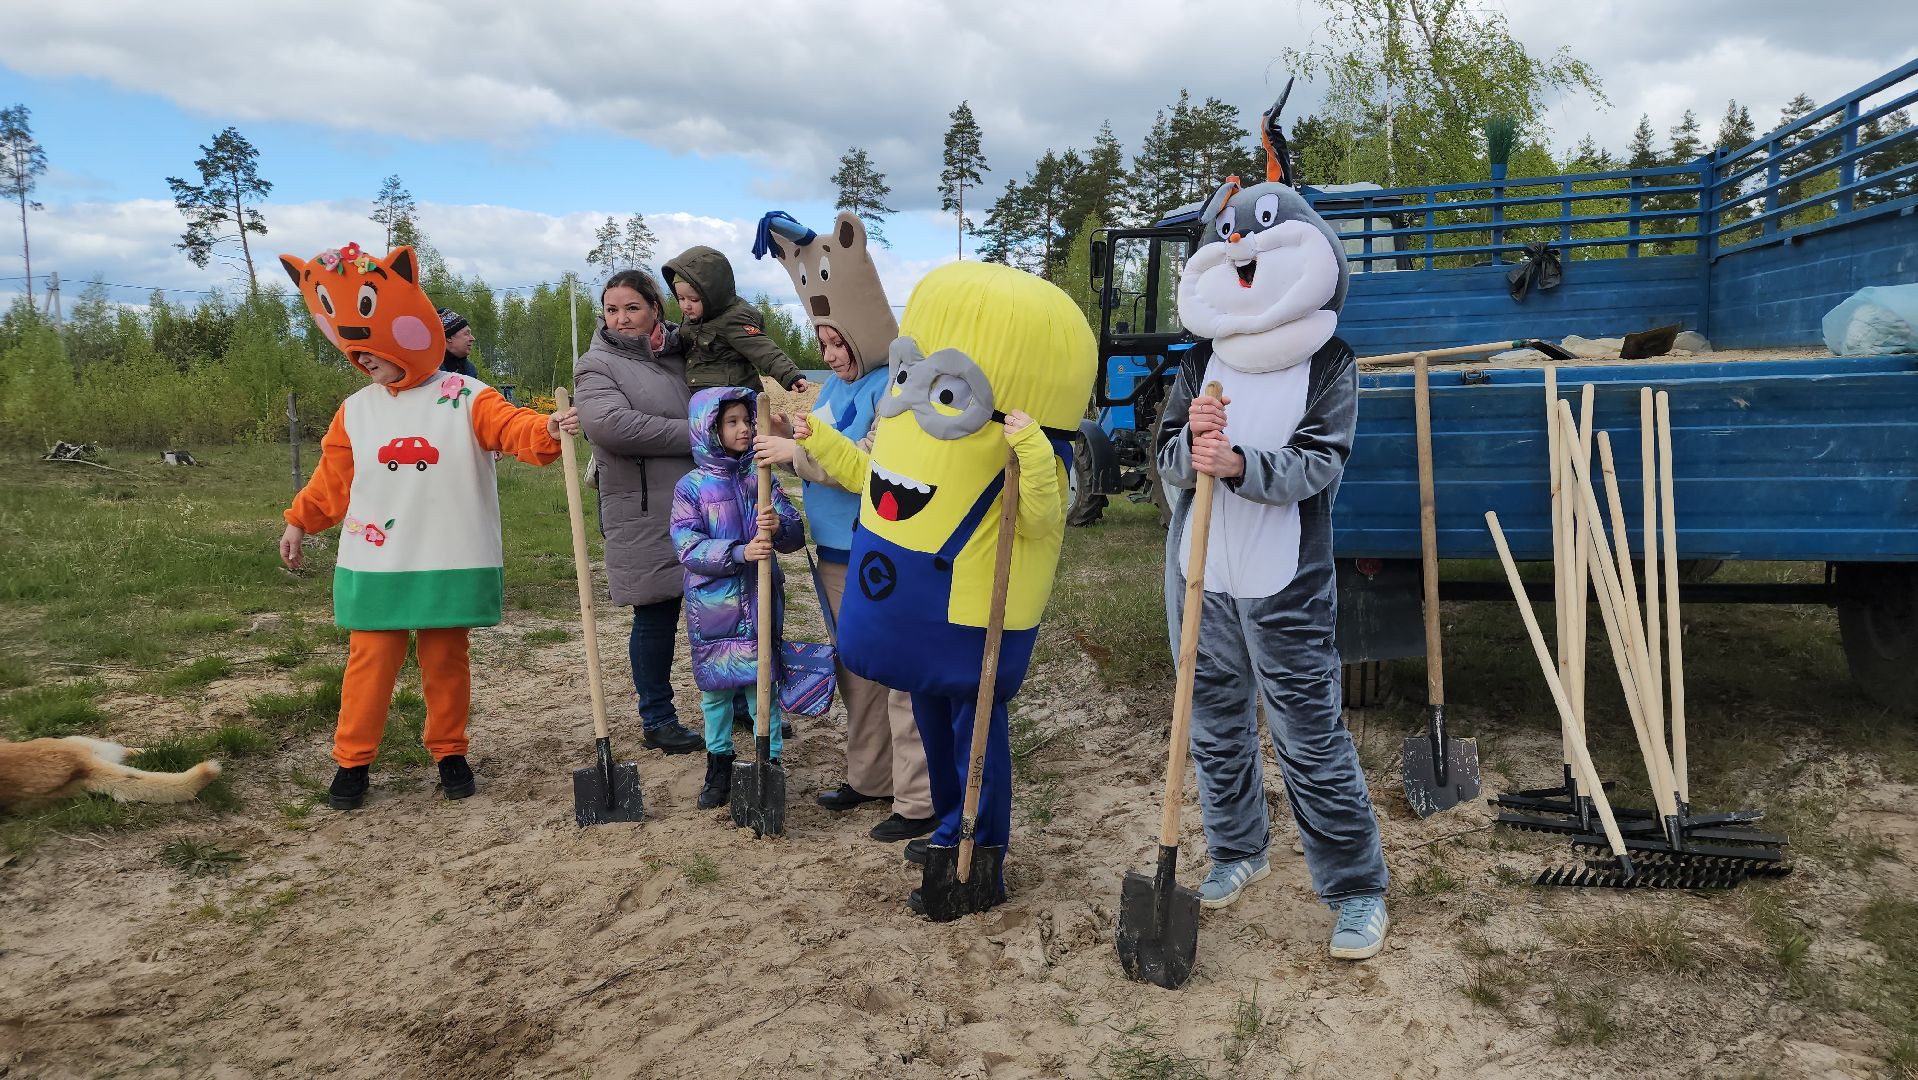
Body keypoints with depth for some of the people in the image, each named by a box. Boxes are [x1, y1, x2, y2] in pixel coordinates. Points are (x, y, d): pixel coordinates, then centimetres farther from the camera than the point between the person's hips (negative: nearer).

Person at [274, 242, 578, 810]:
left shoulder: (465, 398, -4)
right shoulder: (355, 410, 7)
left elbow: (511, 426, -21)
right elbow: (332, 477, 16)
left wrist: (547, 428, -40)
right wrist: (299, 521, 18)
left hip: (450, 564, -2)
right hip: (375, 566, 2)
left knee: (446, 661, 8)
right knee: (369, 661, 4)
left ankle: (449, 752, 23)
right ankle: (352, 760, 15)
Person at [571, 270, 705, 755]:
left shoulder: (678, 355, 13)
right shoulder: (596, 365, -2)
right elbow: (612, 425, -21)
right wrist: (693, 436, -17)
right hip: (645, 515, -5)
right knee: (656, 617, 2)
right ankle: (657, 720, 17)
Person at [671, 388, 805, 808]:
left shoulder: (760, 477, 1)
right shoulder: (691, 487, -4)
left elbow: (796, 532, -3)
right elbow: (687, 546, -13)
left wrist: (779, 526, -26)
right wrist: (740, 552, -25)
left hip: (759, 603, 1)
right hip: (712, 607, 0)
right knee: (715, 686, 13)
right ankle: (719, 765, 30)